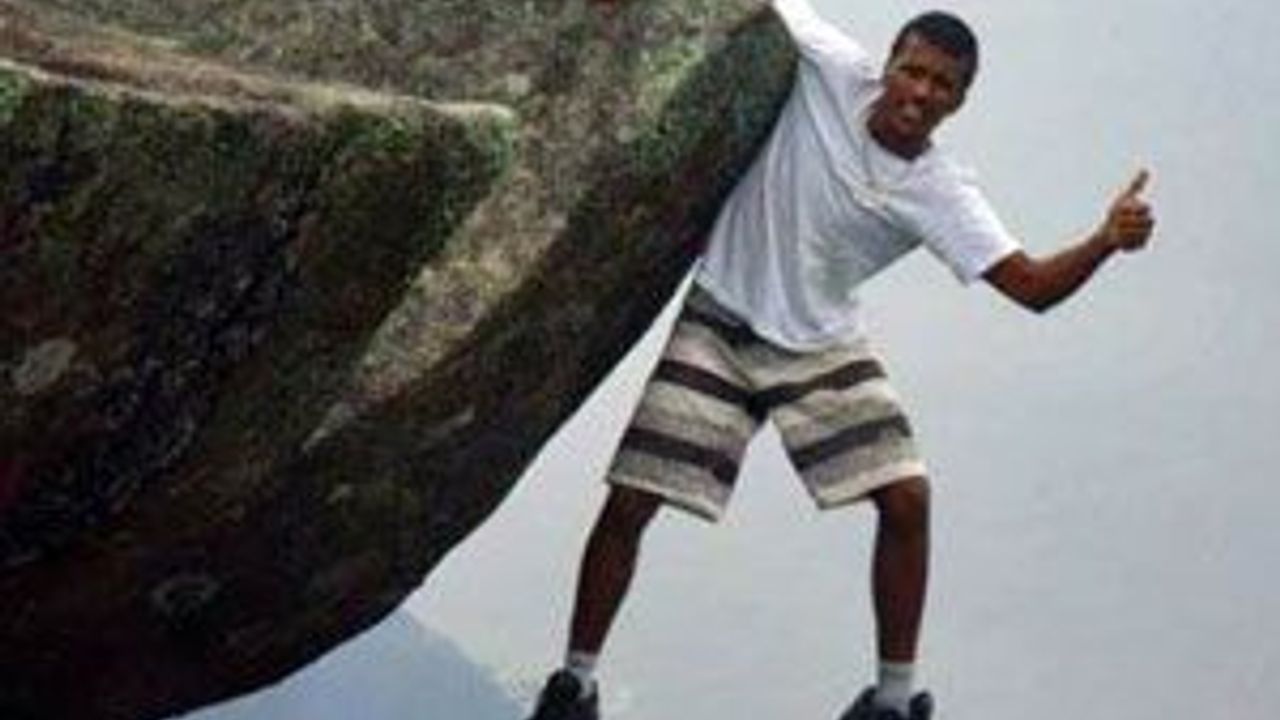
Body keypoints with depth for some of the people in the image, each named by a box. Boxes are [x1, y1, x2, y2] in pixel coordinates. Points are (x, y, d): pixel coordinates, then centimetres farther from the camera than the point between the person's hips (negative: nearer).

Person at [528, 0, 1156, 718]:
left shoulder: (941, 195, -14)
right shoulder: (833, 70, -15)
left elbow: (1032, 286, -20)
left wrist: (1107, 241, -36)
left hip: (821, 347, 1)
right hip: (719, 322, -1)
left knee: (907, 498, -10)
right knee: (628, 504, -6)